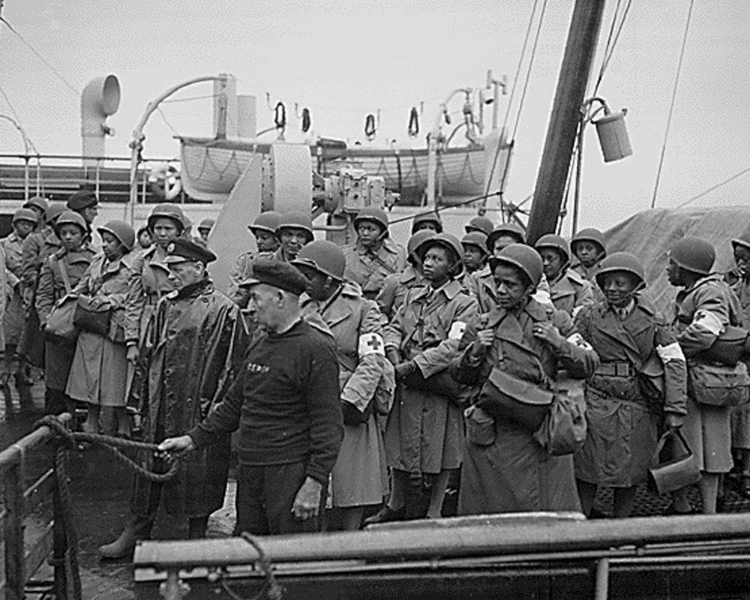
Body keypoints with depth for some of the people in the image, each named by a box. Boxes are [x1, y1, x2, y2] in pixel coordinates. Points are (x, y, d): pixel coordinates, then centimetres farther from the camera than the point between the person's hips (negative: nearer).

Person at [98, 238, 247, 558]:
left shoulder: (223, 310, -9)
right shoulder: (165, 305, 9)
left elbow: (231, 365, -10)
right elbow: (147, 354, 14)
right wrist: (139, 401, 11)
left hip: (199, 410, -5)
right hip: (160, 409, 6)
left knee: (198, 476, 6)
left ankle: (197, 537, 22)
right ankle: (135, 533, 24)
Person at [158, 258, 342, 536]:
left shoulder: (316, 349, -12)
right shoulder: (258, 345, 15)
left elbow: (328, 425, -15)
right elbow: (234, 404, 22)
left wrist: (315, 483, -19)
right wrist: (193, 439, 14)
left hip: (291, 472, -8)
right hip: (249, 472, 8)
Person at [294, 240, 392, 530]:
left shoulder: (363, 309, -1)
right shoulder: (300, 308, 13)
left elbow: (373, 362, -9)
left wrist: (348, 403, -18)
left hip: (350, 411, -4)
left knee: (352, 494, -1)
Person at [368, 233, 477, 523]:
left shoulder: (465, 304, -7)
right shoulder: (412, 296, 15)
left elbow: (453, 347, -17)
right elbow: (394, 327, 14)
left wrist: (411, 366, -21)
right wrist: (393, 352, -9)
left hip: (438, 388, -6)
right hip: (406, 387, 6)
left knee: (438, 455, 5)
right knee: (398, 446, 15)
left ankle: (433, 513, 20)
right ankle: (396, 506, 32)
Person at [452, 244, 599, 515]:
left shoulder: (556, 322, 5)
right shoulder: (480, 325, 8)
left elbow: (590, 364, 3)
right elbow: (459, 375, 12)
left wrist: (558, 344, -11)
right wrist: (474, 352, -6)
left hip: (542, 430, 0)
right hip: (490, 435, 1)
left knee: (549, 507, 3)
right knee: (488, 508, 5)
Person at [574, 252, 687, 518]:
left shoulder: (651, 319, 3)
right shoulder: (589, 317, 3)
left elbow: (675, 362, 0)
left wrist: (675, 408, -7)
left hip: (638, 408, 1)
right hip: (598, 404, -1)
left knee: (628, 476, 8)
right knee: (586, 474, 1)